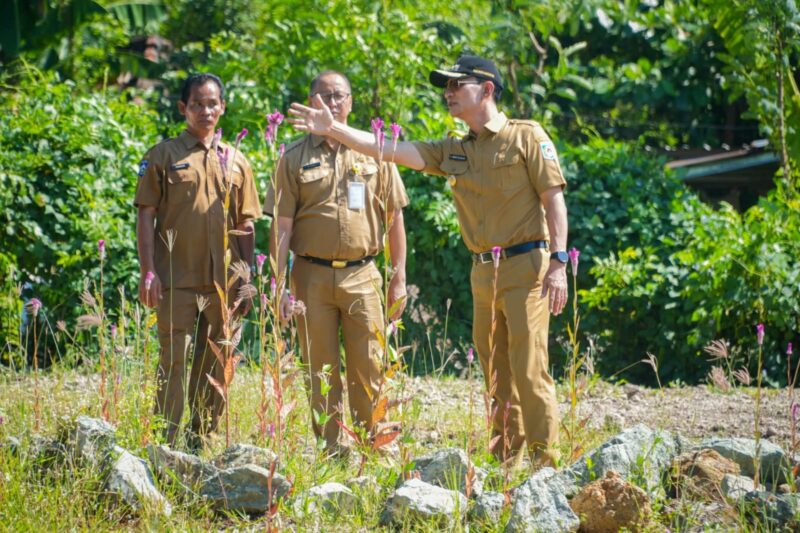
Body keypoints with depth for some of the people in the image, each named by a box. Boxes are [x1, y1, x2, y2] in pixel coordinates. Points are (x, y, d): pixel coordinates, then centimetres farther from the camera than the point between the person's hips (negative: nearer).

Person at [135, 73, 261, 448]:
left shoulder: (235, 161, 13)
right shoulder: (164, 156, 3)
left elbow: (247, 225, 14)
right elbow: (146, 216, 0)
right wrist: (147, 272, -9)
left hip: (223, 283, 3)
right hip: (176, 281, -3)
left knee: (215, 367, 7)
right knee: (173, 362, -4)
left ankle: (204, 442, 16)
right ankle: (167, 446, -1)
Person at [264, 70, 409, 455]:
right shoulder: (295, 158, 6)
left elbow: (394, 219, 11)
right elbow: (281, 225, 2)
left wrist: (399, 278, 6)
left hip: (362, 275, 0)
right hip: (312, 275, 0)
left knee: (368, 370, -2)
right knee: (320, 372, 4)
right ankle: (328, 450, 10)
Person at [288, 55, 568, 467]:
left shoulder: (527, 136, -2)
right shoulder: (453, 152, 14)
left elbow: (554, 198, -6)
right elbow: (390, 150, 7)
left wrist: (559, 262, -14)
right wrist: (333, 130, -2)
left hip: (526, 266, -7)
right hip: (483, 273, 7)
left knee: (528, 367, -10)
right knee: (495, 372, 9)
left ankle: (545, 460, -7)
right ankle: (505, 459, 15)